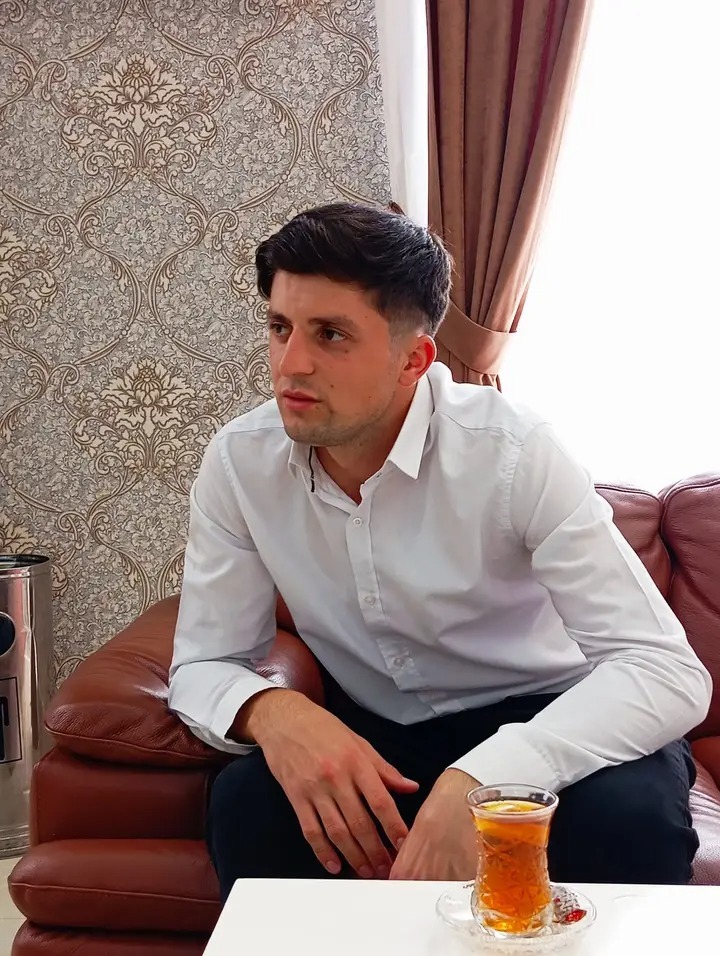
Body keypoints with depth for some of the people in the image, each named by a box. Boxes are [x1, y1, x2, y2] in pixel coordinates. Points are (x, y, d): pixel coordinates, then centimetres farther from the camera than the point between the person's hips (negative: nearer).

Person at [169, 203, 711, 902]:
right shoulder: (239, 463, -10)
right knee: (243, 803, -27)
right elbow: (201, 666, -4)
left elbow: (669, 672, -28)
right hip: (373, 741, 3)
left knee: (632, 812, -33)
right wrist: (271, 711, -30)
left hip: (536, 723, -2)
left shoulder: (513, 451, -22)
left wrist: (483, 779, -43)